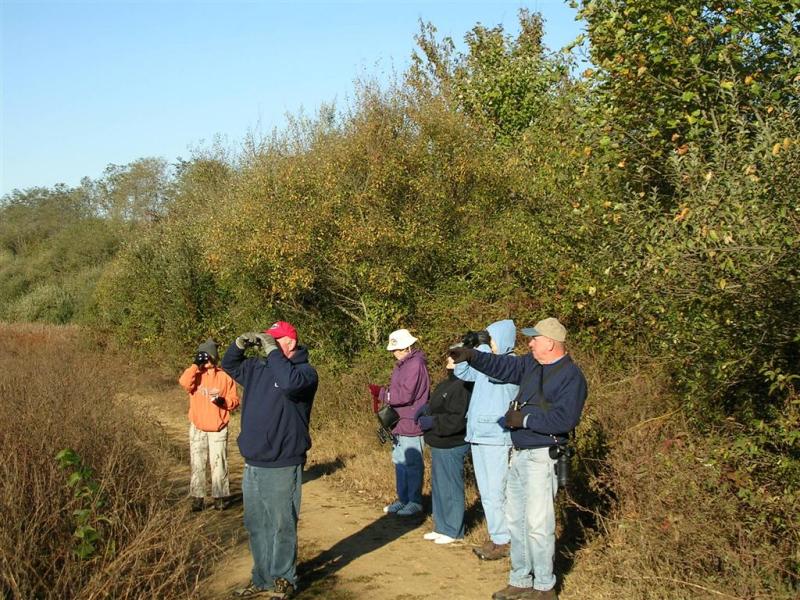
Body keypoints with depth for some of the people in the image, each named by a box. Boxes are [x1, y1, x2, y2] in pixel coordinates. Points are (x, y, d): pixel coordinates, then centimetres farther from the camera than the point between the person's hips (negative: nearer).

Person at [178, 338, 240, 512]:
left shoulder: (224, 377, 1)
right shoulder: (196, 375, 3)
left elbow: (235, 400, 3)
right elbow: (184, 382, -21)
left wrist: (224, 401, -17)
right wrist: (195, 365, -17)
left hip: (218, 429, -1)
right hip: (197, 429, 1)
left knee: (219, 464, 2)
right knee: (197, 465, 5)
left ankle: (220, 497, 11)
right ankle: (197, 498, 12)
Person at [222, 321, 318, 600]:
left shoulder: (305, 371, -11)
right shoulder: (258, 367, 10)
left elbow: (290, 383, -33)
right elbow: (229, 366, 25)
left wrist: (272, 351, -24)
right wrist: (240, 343, 5)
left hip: (282, 467, -7)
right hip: (252, 465, 7)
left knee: (282, 527, 2)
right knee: (256, 527, 16)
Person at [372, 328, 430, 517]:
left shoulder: (416, 365, -16)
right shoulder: (402, 365, 15)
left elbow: (406, 394, -21)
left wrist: (381, 393, -16)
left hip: (411, 425, -10)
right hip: (399, 423, 10)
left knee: (412, 464, -1)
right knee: (399, 462, 15)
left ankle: (415, 502, 9)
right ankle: (403, 499, 25)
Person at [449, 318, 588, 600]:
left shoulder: (571, 376, -15)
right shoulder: (531, 364, 10)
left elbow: (565, 419, -23)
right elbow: (502, 366, 18)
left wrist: (524, 419, -18)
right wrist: (472, 356, 3)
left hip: (541, 458, -9)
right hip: (519, 454, 9)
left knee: (538, 524, -5)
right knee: (515, 520, 14)